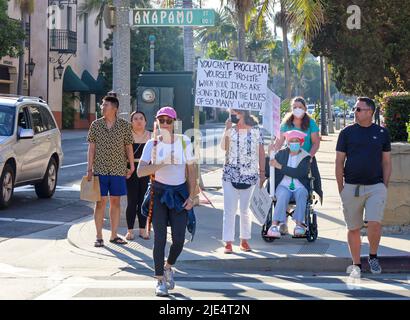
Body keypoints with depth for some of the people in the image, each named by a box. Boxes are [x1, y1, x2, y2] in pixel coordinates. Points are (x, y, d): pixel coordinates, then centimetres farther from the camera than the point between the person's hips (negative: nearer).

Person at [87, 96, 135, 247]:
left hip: (118, 170, 1)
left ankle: (114, 235, 16)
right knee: (100, 202, 0)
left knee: (115, 202, 8)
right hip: (100, 170, -1)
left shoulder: (124, 125, 0)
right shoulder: (95, 125, 0)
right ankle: (99, 237, 5)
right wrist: (89, 168, -3)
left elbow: (128, 147, 5)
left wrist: (131, 167, 3)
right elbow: (91, 147, 1)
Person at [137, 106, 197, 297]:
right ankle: (160, 280, 4)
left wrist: (191, 197, -3)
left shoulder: (184, 142, 0)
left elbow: (192, 171, 4)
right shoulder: (152, 144, -3)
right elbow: (140, 171, -12)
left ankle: (168, 267, 26)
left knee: (179, 239, -4)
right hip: (159, 192, -1)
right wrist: (163, 163, -23)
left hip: (180, 192, 1)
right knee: (159, 237, -7)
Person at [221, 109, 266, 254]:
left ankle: (244, 240, 20)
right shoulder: (231, 129, 3)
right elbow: (223, 147, -13)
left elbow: (261, 152, 4)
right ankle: (228, 242, 0)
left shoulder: (256, 130, 1)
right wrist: (226, 130, -16)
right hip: (230, 174, 1)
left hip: (249, 175, 0)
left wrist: (262, 173, 3)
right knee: (229, 209, -2)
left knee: (245, 209, 8)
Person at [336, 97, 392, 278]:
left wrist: (385, 187, 3)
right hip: (351, 187, 1)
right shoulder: (347, 133, 4)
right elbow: (339, 162, 5)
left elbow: (386, 162, 11)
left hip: (375, 186, -1)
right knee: (353, 229, 5)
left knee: (374, 224, -14)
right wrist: (341, 189, 0)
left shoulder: (382, 133, 6)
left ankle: (373, 257, 10)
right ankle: (356, 265, 18)